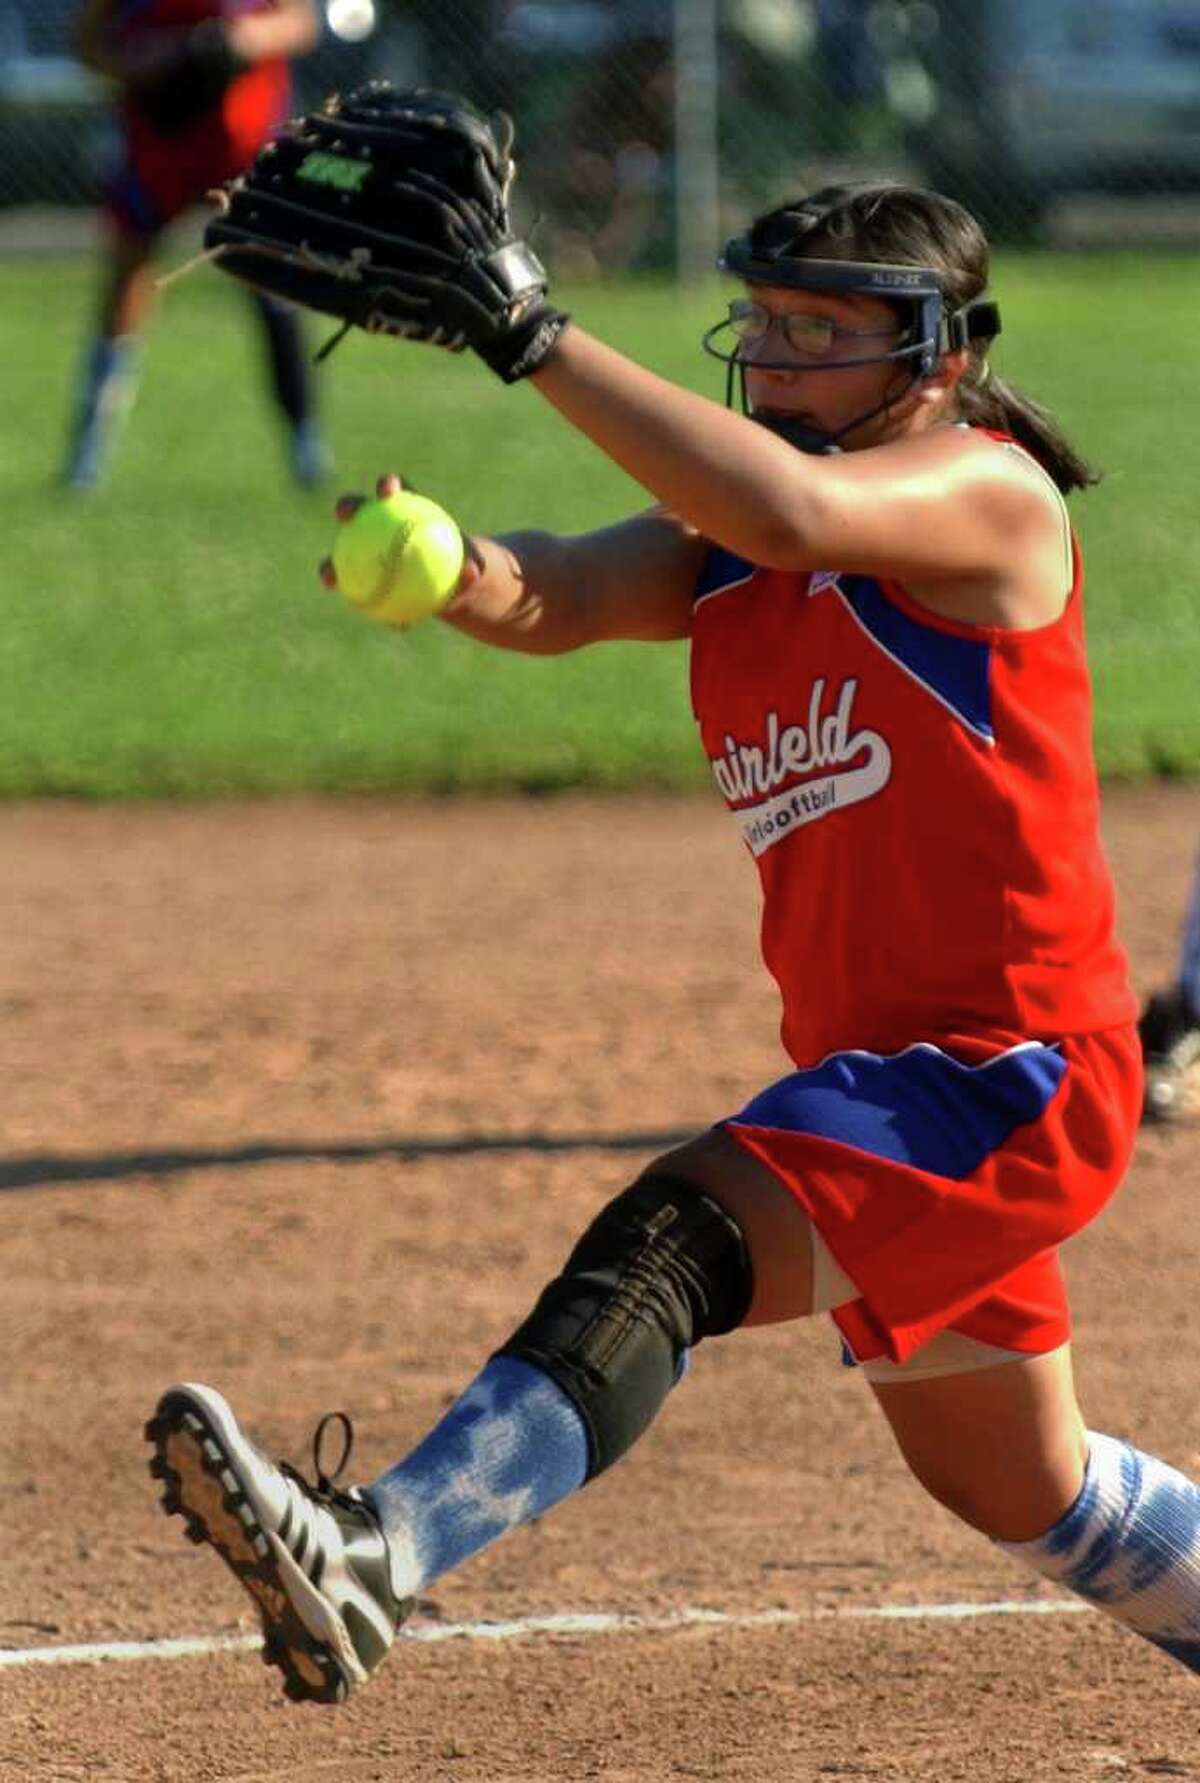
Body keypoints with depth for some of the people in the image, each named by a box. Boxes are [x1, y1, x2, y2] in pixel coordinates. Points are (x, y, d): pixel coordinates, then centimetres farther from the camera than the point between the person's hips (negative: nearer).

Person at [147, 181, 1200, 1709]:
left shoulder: (992, 493, -12)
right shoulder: (717, 556, 10)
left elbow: (790, 512, -33)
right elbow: (559, 595, -10)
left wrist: (534, 335, -35)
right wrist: (455, 574, -35)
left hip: (1012, 1072, -10)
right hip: (873, 1072, 10)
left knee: (674, 1238, -31)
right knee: (1012, 1491, 25)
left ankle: (378, 1549, -49)